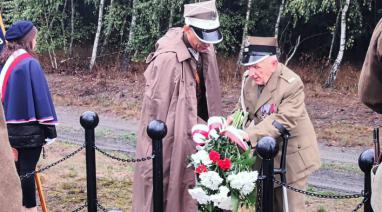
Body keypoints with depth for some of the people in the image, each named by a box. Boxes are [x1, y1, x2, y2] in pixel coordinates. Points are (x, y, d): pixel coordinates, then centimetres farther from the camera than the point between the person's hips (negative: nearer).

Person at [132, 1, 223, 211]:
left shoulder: (206, 50, 1)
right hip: (171, 140, -7)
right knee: (167, 195, 3)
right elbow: (155, 107, -17)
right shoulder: (167, 58, -22)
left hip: (195, 135, 7)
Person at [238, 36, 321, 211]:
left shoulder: (291, 85, -23)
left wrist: (249, 135, -38)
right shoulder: (249, 79, -1)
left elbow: (282, 121, -30)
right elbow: (244, 111, 7)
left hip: (290, 156, -7)